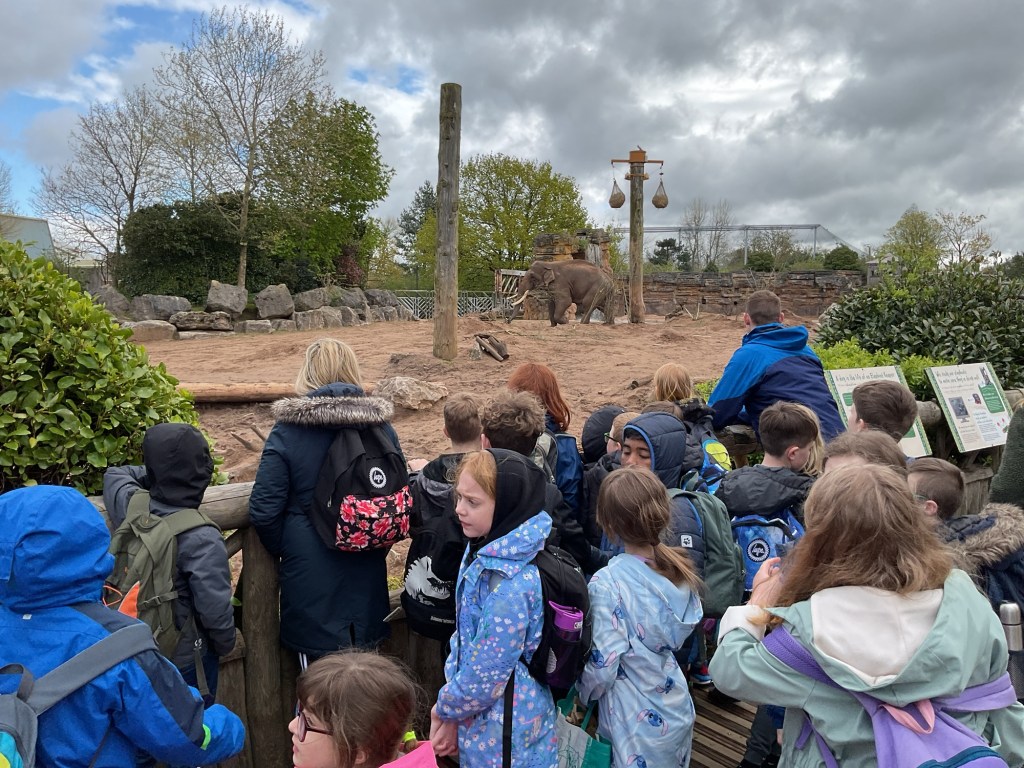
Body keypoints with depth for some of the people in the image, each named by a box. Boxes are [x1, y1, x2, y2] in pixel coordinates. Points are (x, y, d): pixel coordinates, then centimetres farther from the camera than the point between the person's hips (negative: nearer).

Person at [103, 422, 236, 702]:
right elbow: (215, 608, -26)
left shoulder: (132, 508, -14)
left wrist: (156, 475, 2)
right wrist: (225, 644, -8)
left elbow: (115, 474, 11)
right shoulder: (201, 538, -30)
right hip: (186, 656, -6)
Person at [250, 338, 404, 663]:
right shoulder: (380, 426, -3)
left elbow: (264, 511, -13)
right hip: (367, 575, 3)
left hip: (310, 577, -3)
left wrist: (284, 550, 6)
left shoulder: (287, 431, -13)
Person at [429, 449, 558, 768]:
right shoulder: (486, 551, -5)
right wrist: (451, 703, 5)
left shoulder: (510, 585, -32)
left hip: (503, 729, -7)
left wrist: (447, 709, -8)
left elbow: (486, 675, -25)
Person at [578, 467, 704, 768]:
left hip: (638, 724, -5)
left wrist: (583, 694, -2)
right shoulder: (681, 569, -7)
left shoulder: (608, 583, -27)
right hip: (676, 712, 6)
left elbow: (602, 665, -22)